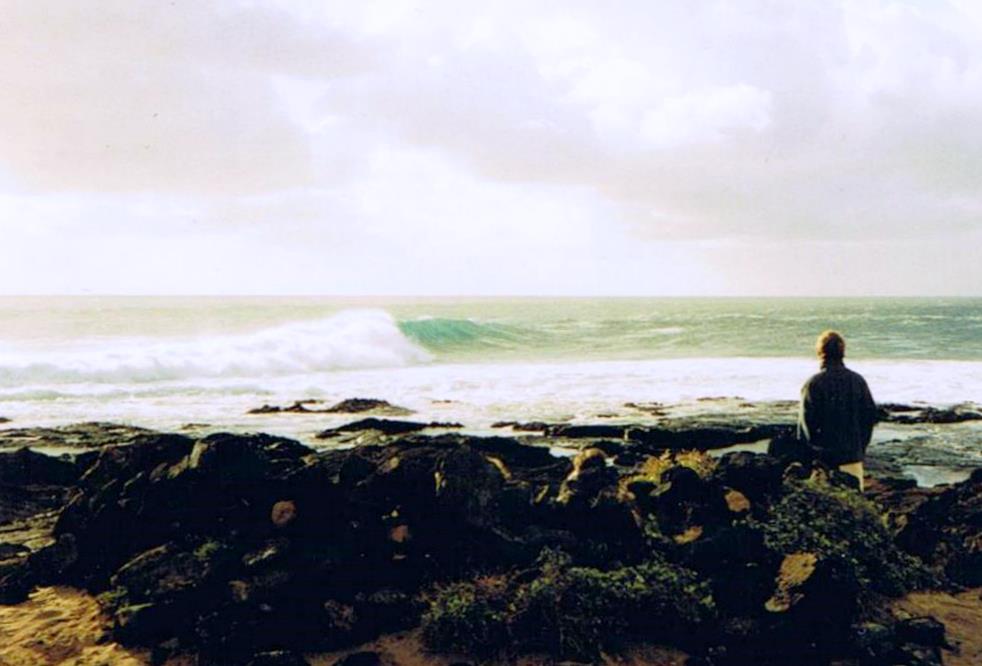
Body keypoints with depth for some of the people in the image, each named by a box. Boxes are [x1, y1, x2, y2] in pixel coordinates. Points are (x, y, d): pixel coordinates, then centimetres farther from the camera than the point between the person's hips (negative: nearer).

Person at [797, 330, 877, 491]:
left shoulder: (813, 383, -10)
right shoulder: (858, 381, 3)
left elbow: (806, 422, -10)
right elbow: (870, 416, 7)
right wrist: (860, 447, 15)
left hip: (824, 458, -3)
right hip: (852, 456, 3)